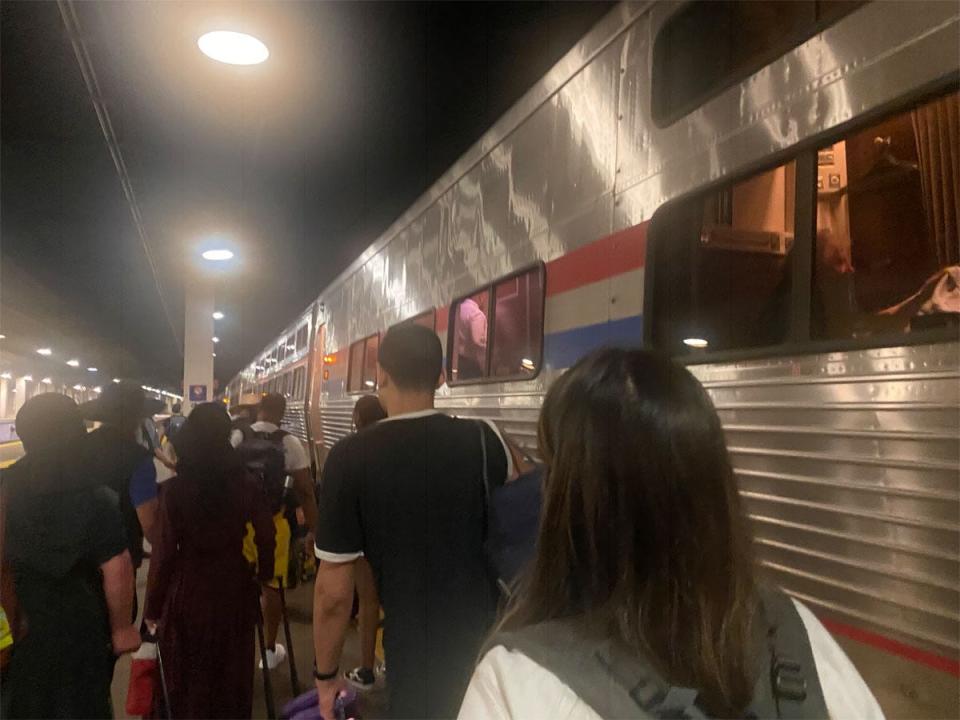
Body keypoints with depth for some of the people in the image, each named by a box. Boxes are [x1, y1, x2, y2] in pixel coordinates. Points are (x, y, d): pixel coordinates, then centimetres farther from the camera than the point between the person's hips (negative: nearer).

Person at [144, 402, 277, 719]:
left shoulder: (175, 489, -11)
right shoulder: (246, 485, -6)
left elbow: (164, 552, -10)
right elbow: (266, 538, -5)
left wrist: (153, 607, -1)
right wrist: (264, 576, 12)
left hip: (188, 590, -1)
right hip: (234, 588, 2)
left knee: (185, 680, 17)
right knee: (230, 675, 19)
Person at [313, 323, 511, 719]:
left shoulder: (350, 456, -16)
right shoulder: (482, 440, -10)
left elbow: (333, 590, -12)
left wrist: (325, 675, 1)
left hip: (415, 654, -2)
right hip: (493, 641, 2)